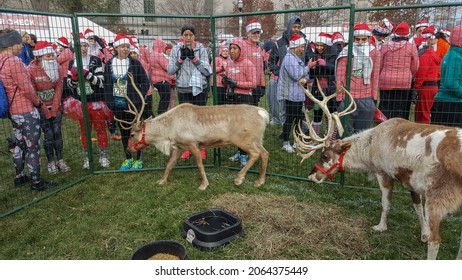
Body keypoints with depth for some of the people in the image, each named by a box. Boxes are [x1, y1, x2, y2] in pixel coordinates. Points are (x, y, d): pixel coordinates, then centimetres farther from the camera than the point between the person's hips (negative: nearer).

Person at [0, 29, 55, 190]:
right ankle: (36, 182, 8)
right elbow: (26, 88, -19)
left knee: (20, 144, 20)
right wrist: (38, 102, -3)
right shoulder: (14, 61, -19)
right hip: (27, 110, -9)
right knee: (33, 146, 0)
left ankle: (19, 177, 31)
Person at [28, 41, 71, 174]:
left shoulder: (56, 66, -2)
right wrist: (44, 109, -12)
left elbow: (58, 87, -3)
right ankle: (51, 162, 11)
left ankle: (60, 160, 13)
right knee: (48, 134, -2)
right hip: (41, 108, -3)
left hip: (55, 106, 3)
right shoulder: (31, 70, -14)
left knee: (57, 132, 4)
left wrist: (55, 107, -9)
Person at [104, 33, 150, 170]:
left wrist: (139, 98, -10)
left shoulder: (135, 63, -5)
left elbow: (145, 82, -3)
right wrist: (110, 103, 1)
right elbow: (107, 85, 7)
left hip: (133, 104, -3)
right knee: (124, 132, 14)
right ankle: (128, 158, 28)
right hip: (118, 105, 3)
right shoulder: (109, 64, 3)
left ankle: (139, 159, 19)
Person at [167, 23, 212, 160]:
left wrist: (194, 58, -18)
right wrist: (181, 59, -15)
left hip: (199, 89, -2)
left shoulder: (201, 49, -3)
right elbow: (170, 70, -3)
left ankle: (202, 148, 18)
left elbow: (207, 71, -9)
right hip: (183, 89, 2)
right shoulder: (176, 49, 1)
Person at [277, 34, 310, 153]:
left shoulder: (298, 58, 17)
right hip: (290, 94, -9)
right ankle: (285, 143, 6)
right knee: (290, 119, -4)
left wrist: (305, 78, -7)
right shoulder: (289, 58, -14)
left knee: (299, 118, 13)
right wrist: (308, 67, -9)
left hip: (298, 93, 9)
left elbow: (305, 73, 17)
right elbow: (296, 75, -22)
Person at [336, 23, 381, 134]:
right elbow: (340, 76, -1)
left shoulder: (374, 53, 7)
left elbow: (375, 77, 11)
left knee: (363, 133, 10)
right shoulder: (346, 52, -2)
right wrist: (339, 97, -2)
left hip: (367, 99, 3)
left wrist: (374, 96, 10)